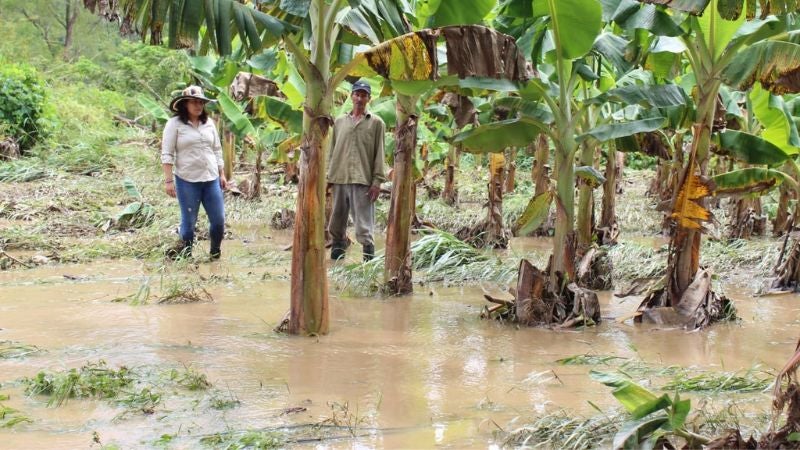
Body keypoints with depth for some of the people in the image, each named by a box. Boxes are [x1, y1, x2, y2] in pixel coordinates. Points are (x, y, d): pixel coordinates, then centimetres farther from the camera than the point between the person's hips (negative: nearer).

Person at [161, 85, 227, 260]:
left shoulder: (209, 123, 10)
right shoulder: (174, 124, -5)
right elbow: (167, 154, -6)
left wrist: (222, 175, 14)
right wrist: (168, 180, -12)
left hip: (211, 179, 4)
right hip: (187, 181, -4)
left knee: (219, 220, 4)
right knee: (189, 221, 1)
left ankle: (215, 253, 24)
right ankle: (185, 255, 16)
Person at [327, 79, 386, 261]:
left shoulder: (376, 123, 3)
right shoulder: (339, 122, 14)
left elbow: (379, 154, 0)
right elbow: (332, 151, 15)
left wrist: (377, 181, -7)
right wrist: (329, 177, 9)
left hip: (363, 180, -4)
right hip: (339, 179, 4)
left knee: (364, 224, -7)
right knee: (337, 220, 11)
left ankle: (368, 252, -3)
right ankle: (338, 244, 24)